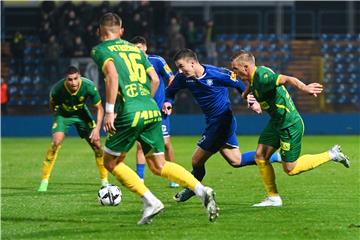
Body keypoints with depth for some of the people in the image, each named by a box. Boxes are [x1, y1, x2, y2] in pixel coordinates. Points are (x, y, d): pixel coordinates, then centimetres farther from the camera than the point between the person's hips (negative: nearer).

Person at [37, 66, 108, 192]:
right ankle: (44, 181, -16)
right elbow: (52, 105, -6)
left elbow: (99, 108, -17)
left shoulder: (89, 86, -30)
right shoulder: (57, 89, -32)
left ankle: (104, 180, 13)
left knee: (96, 143, -5)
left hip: (81, 113, 2)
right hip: (63, 114, -2)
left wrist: (97, 129, -25)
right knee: (56, 142, -24)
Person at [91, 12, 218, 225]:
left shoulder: (100, 50, 4)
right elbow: (155, 80, 17)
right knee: (159, 166, 13)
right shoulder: (135, 49, 22)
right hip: (152, 111, 6)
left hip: (129, 113, -6)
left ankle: (151, 202, -1)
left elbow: (112, 75, -14)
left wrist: (109, 111, -14)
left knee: (111, 162, 12)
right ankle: (202, 190, -7)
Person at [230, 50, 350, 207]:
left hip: (290, 125, -9)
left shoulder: (262, 77, -26)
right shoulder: (253, 78, 3)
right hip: (276, 123, 9)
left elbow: (287, 79, -41)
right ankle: (273, 198, 12)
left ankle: (331, 155, 11)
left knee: (290, 169, 0)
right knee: (260, 156, 4)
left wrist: (304, 88, -57)